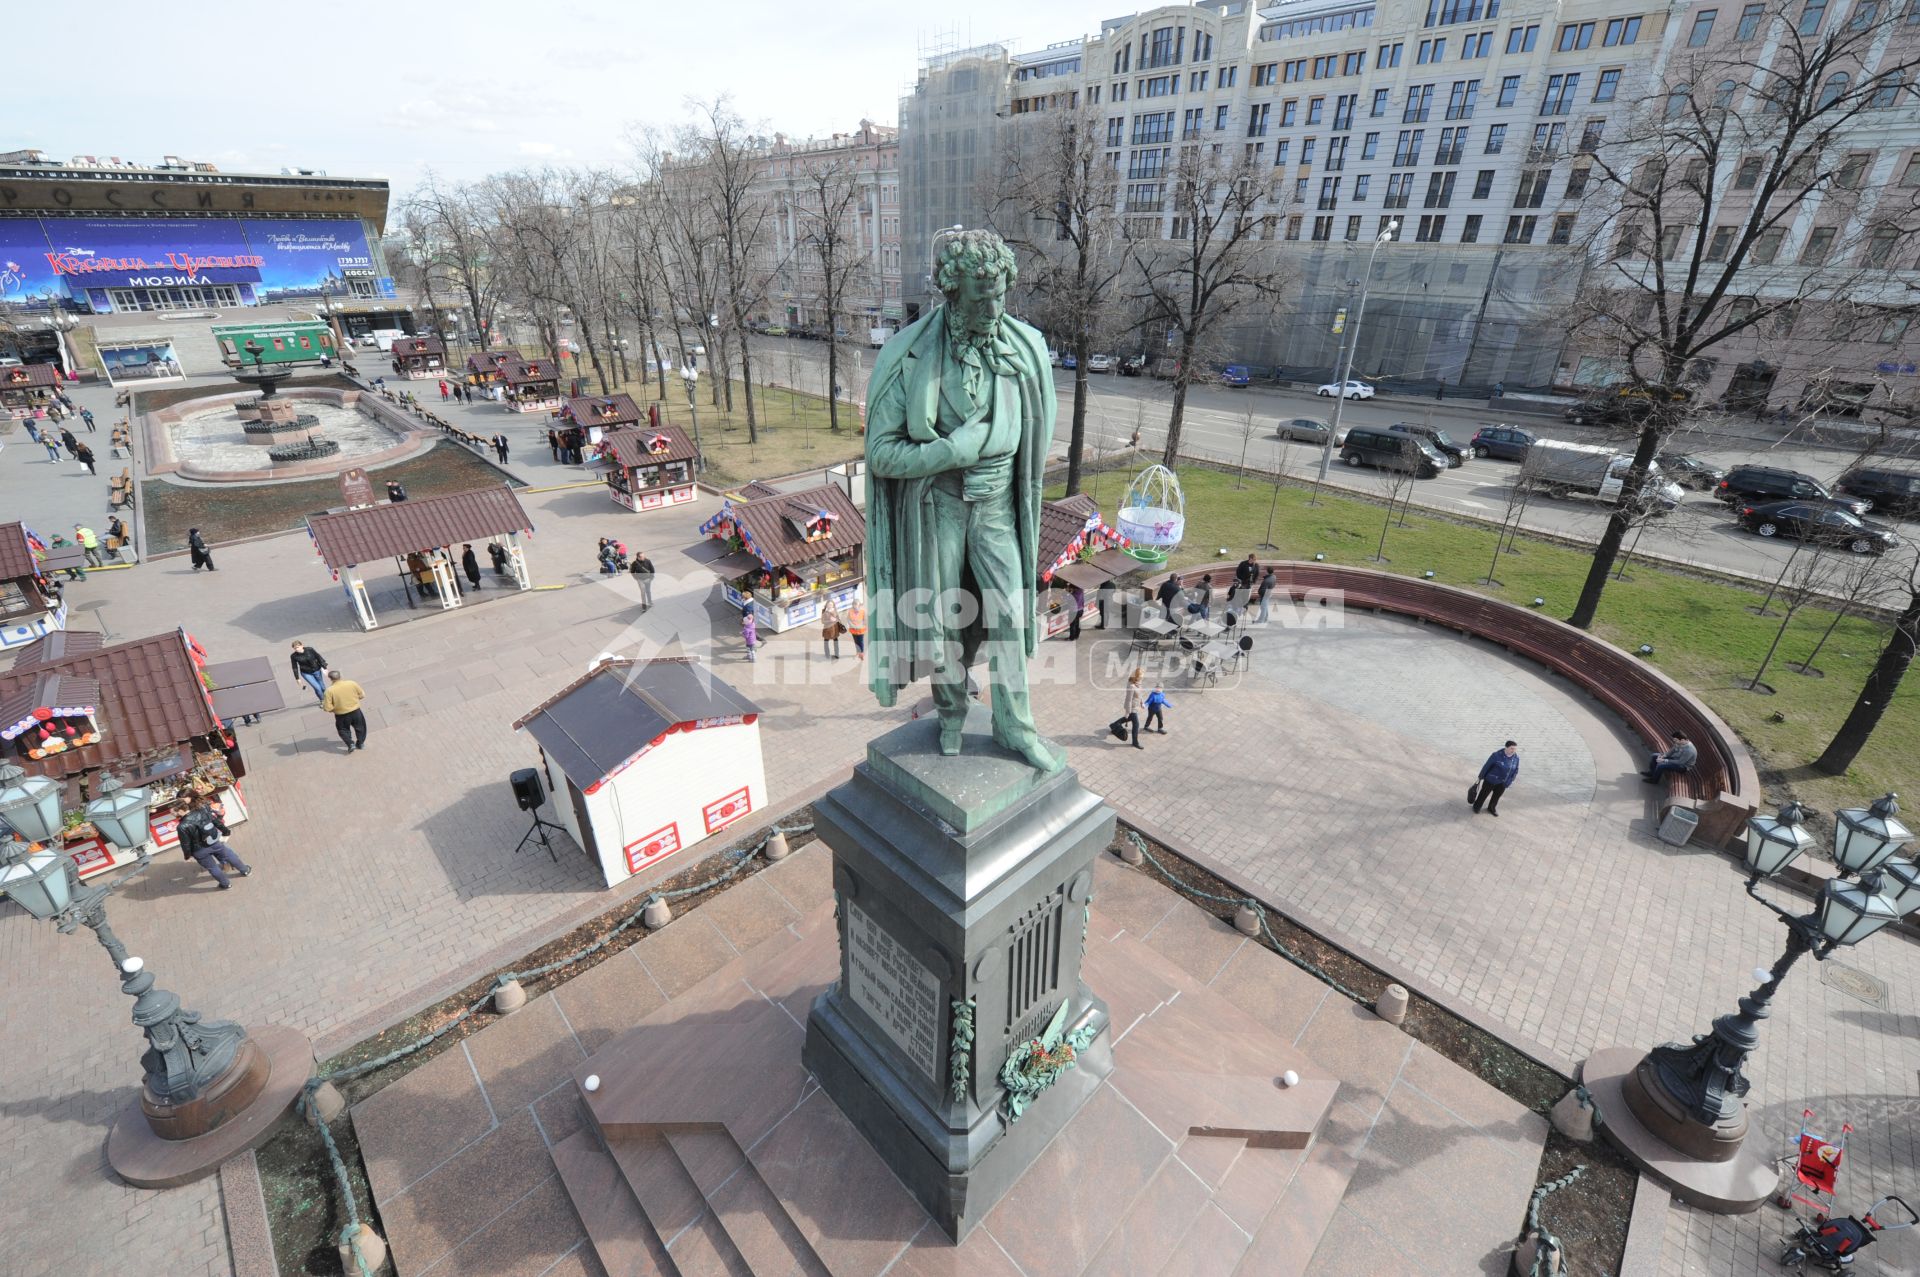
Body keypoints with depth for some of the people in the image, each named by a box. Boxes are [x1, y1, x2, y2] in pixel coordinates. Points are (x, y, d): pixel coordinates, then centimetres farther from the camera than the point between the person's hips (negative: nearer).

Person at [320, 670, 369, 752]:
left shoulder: (329, 690, -18)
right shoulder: (352, 683, -12)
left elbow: (327, 708, -17)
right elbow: (362, 695, 0)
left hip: (341, 715, -2)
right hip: (355, 711, 2)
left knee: (344, 730, 24)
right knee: (359, 727, 26)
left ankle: (351, 744, 13)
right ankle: (360, 743, 34)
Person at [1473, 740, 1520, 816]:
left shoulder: (1516, 758, -10)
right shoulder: (1497, 755, -25)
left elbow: (1515, 771, 5)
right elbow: (1487, 766, -15)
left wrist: (1509, 781, 6)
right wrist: (1480, 777, -8)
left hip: (1503, 783, 4)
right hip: (1491, 780, -4)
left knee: (1496, 796, 22)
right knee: (1484, 794, 14)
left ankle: (1492, 808, 46)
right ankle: (1476, 807, 36)